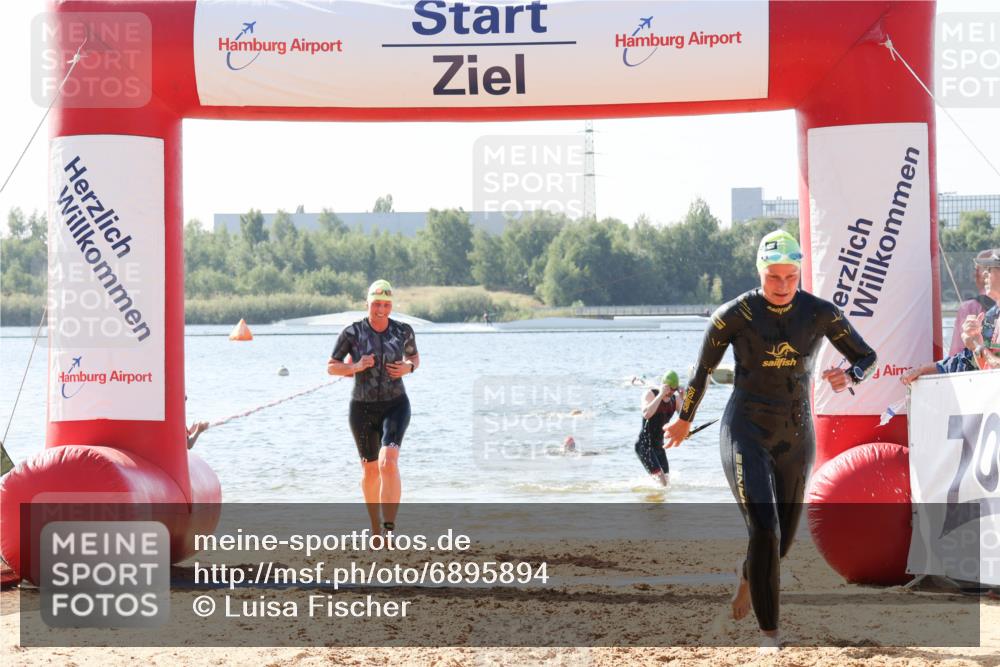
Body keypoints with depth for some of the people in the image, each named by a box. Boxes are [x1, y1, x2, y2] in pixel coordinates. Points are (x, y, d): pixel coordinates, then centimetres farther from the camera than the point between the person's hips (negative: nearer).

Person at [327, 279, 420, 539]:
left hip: (395, 405, -1)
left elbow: (414, 357, 17)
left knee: (388, 463, -22)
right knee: (370, 469, 12)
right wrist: (356, 367, -17)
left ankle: (390, 529, -23)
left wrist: (408, 368, -6)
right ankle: (376, 529, 31)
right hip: (362, 408, 1)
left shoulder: (403, 331, -1)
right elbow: (331, 367, 1)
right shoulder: (352, 332, -6)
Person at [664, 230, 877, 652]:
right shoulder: (735, 315, -10)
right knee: (764, 530, -19)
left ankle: (747, 575, 49)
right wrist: (684, 419, 15)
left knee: (783, 538, 12)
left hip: (796, 437, 3)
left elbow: (866, 356, 6)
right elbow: (703, 370, 4)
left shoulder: (820, 314, -4)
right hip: (746, 434, -3)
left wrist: (850, 375, -18)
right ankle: (768, 632, -8)